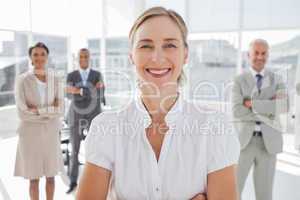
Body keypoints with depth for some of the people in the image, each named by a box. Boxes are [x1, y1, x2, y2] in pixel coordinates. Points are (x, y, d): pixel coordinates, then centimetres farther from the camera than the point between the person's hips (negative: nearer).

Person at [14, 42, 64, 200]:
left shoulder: (55, 79, 2)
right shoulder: (22, 80, -8)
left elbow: (60, 109, -4)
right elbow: (22, 113, -15)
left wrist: (37, 110, -15)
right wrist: (49, 110, -13)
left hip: (51, 132, 3)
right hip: (30, 132, -3)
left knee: (51, 176, 14)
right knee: (34, 178, 9)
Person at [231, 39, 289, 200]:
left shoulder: (276, 80, 8)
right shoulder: (239, 80, 1)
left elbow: (284, 106, -12)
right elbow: (237, 112, -13)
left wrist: (253, 103, -15)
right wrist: (267, 108, -14)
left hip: (268, 142, 2)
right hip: (243, 141, -2)